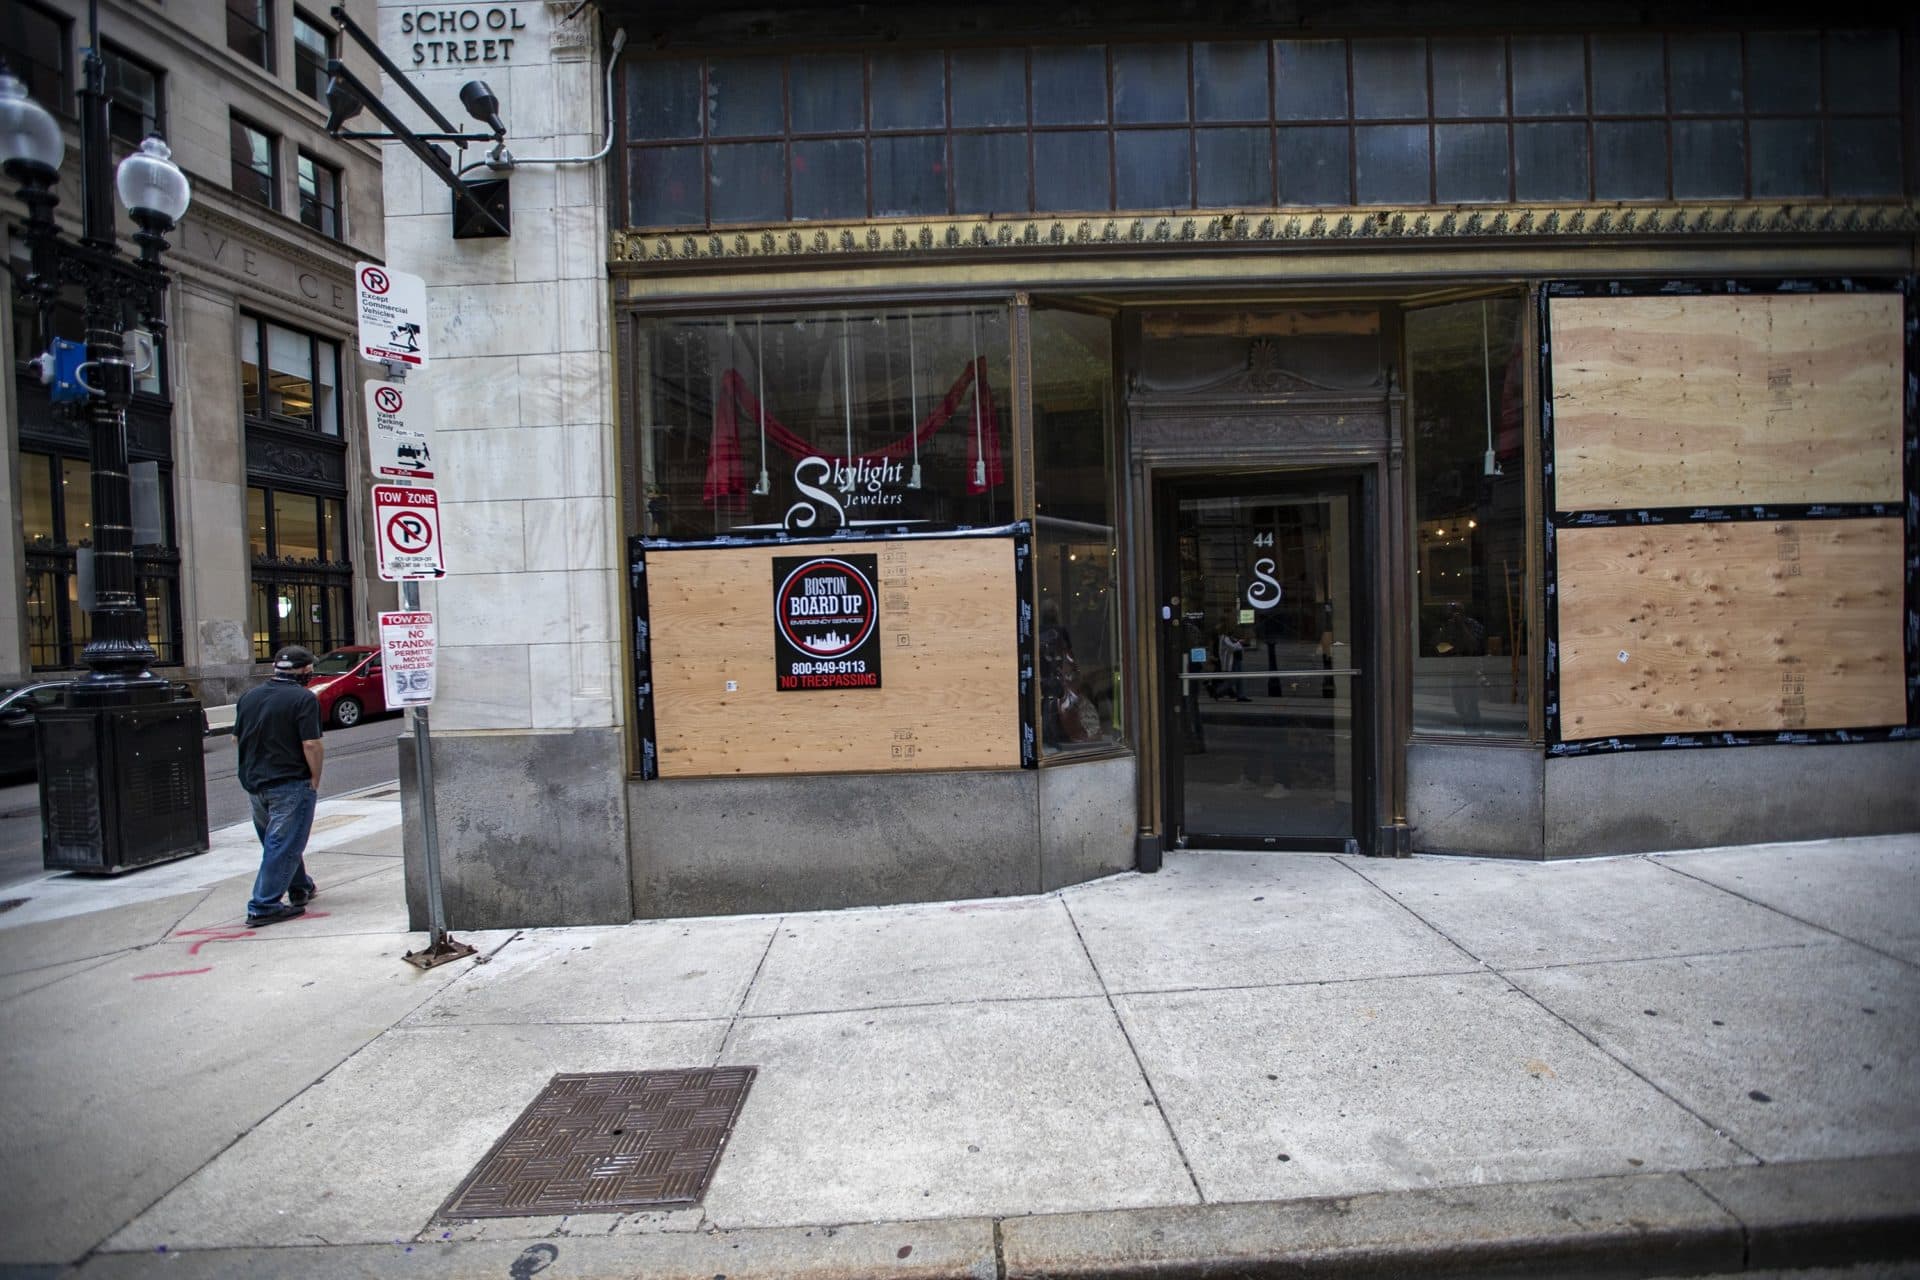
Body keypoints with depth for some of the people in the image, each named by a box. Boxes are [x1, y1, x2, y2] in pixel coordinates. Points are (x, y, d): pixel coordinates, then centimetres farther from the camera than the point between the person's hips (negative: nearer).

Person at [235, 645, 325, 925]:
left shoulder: (249, 696, 7)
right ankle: (264, 907, -2)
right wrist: (315, 779, -9)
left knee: (276, 840, 21)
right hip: (290, 783, -8)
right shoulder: (304, 698, -15)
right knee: (284, 845, -2)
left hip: (255, 782, 8)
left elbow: (237, 738, 14)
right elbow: (311, 745, -20)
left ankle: (300, 887, 35)